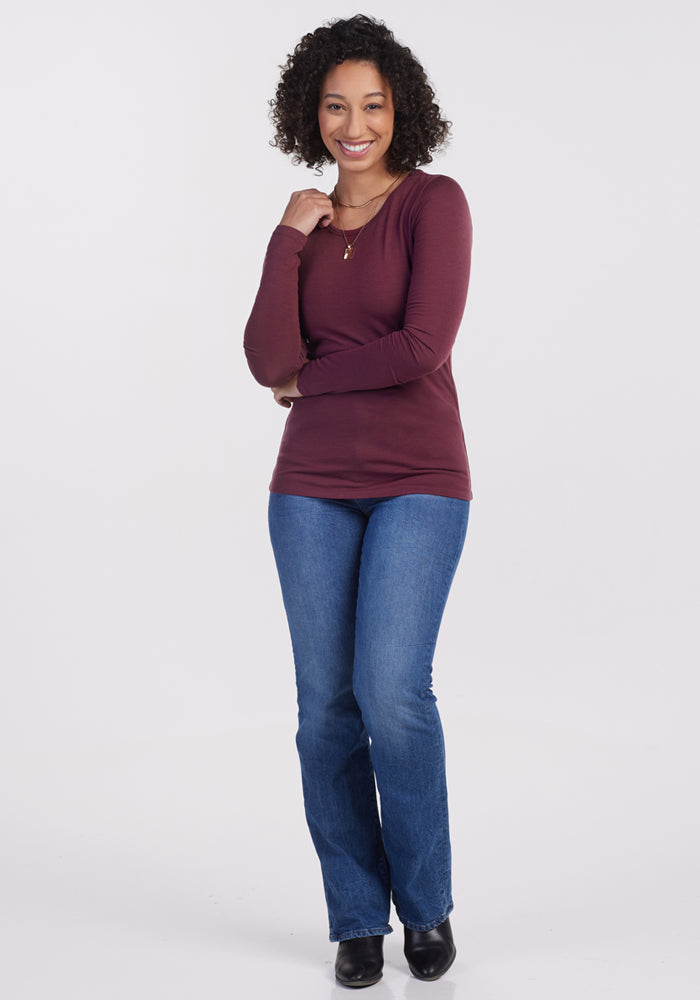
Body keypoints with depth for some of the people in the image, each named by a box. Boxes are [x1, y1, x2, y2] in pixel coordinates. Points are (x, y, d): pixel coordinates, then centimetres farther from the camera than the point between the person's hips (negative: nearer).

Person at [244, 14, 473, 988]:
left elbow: (425, 350, -19)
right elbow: (270, 361, -4)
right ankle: (357, 918, 17)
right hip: (315, 485, 4)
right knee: (327, 706, 2)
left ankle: (427, 900, 9)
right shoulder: (309, 230, 11)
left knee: (392, 693, -16)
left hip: (418, 480, -4)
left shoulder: (435, 201, -5)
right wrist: (289, 239, -10)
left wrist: (312, 376, -5)